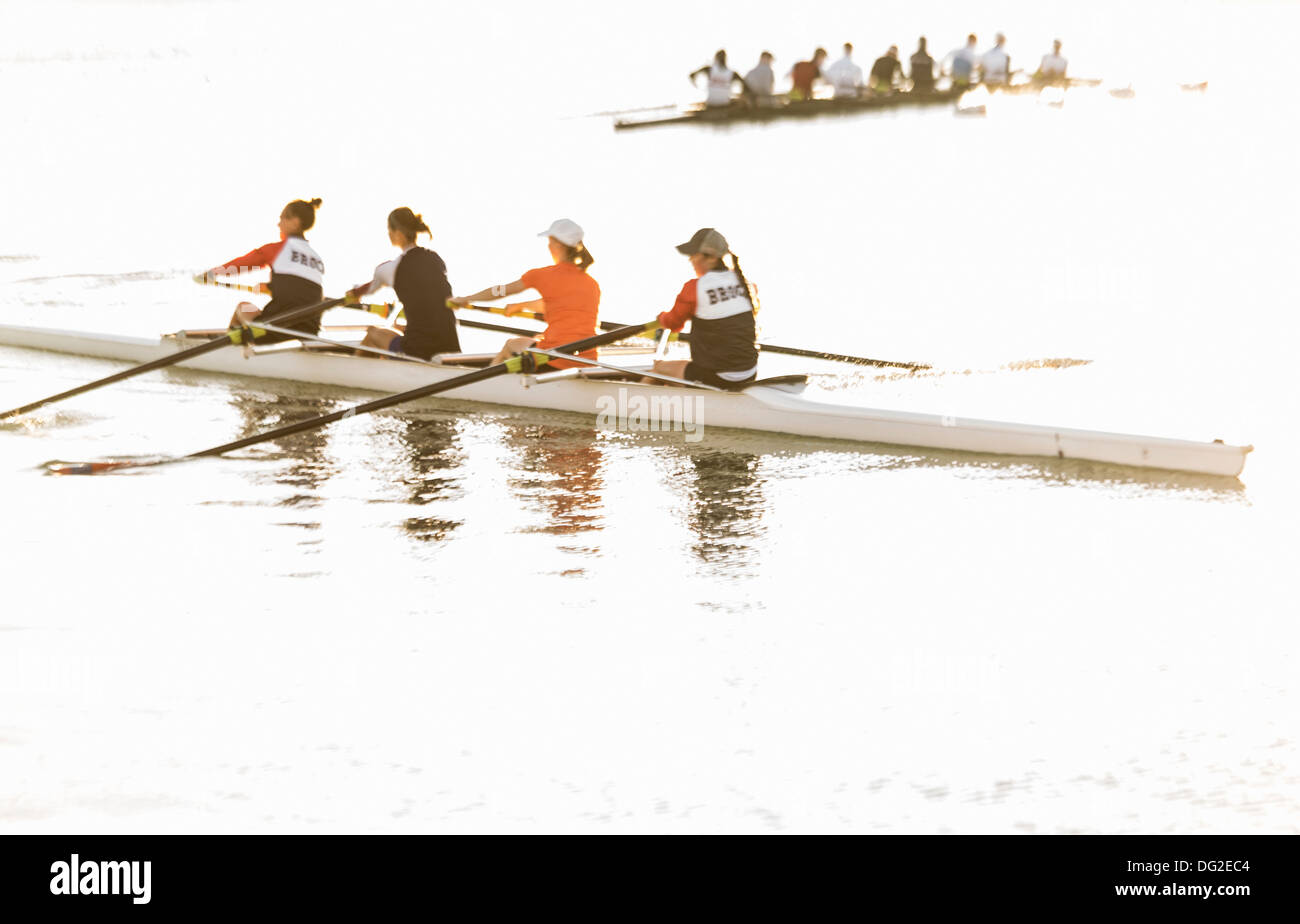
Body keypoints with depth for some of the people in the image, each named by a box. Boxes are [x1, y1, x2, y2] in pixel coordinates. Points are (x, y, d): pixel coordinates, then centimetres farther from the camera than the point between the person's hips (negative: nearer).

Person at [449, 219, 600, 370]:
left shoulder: (544, 275, -1)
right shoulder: (593, 284, 13)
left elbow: (501, 291, 14)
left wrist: (465, 299, 30)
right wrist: (521, 306, 49)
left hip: (556, 359, -5)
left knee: (510, 344, 26)